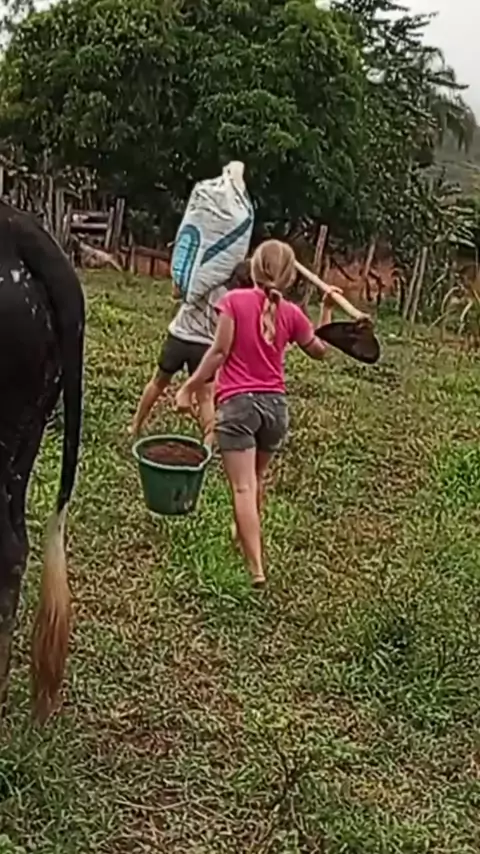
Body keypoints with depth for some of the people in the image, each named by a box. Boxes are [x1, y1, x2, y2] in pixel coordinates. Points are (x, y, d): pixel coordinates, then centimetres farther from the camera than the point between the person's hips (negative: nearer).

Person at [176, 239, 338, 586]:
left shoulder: (235, 300, -7)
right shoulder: (291, 313, 3)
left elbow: (219, 352, -11)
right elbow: (319, 350, 18)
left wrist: (188, 389, -5)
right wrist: (327, 311, 27)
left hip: (237, 402, -4)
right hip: (275, 403, 4)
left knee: (243, 487, -6)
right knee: (256, 480, 25)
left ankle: (257, 568, -14)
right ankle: (247, 535, 45)